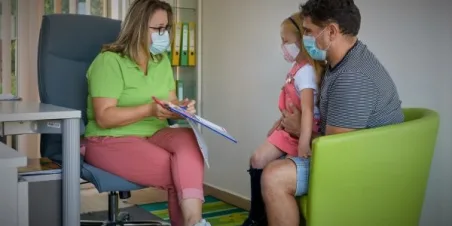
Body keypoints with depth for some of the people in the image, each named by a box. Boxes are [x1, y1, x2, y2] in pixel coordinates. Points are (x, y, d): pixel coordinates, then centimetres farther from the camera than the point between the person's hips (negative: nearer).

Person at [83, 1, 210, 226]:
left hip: (154, 135, 6)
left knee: (187, 139, -29)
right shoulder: (109, 61, -11)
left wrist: (180, 107, -15)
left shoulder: (162, 61, 11)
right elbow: (104, 117, -18)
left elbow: (170, 103, 9)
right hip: (111, 140, -5)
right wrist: (149, 109, -27)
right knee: (177, 171, -28)